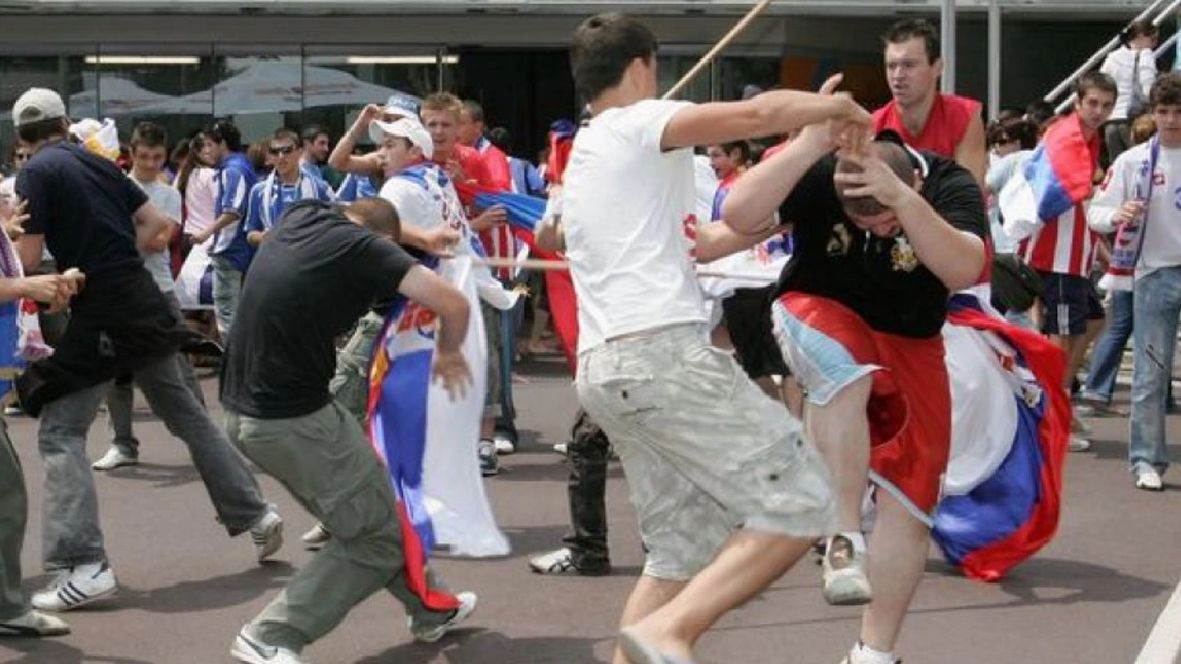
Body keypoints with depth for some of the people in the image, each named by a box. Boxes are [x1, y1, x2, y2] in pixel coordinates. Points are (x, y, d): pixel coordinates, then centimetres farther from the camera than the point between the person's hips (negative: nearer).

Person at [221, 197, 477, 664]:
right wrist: (449, 353, 2)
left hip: (244, 410, 9)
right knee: (378, 536, 2)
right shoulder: (364, 247, -10)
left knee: (370, 493, 21)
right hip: (293, 419, -9)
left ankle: (429, 608, 33)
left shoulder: (301, 217, 10)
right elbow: (453, 304, -17)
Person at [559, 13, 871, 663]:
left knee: (684, 549, 13)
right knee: (797, 502, -9)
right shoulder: (638, 124, 1)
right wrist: (840, 106, 6)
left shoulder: (581, 161, 27)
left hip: (604, 367, 10)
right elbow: (760, 113, -12)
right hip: (661, 353, -9)